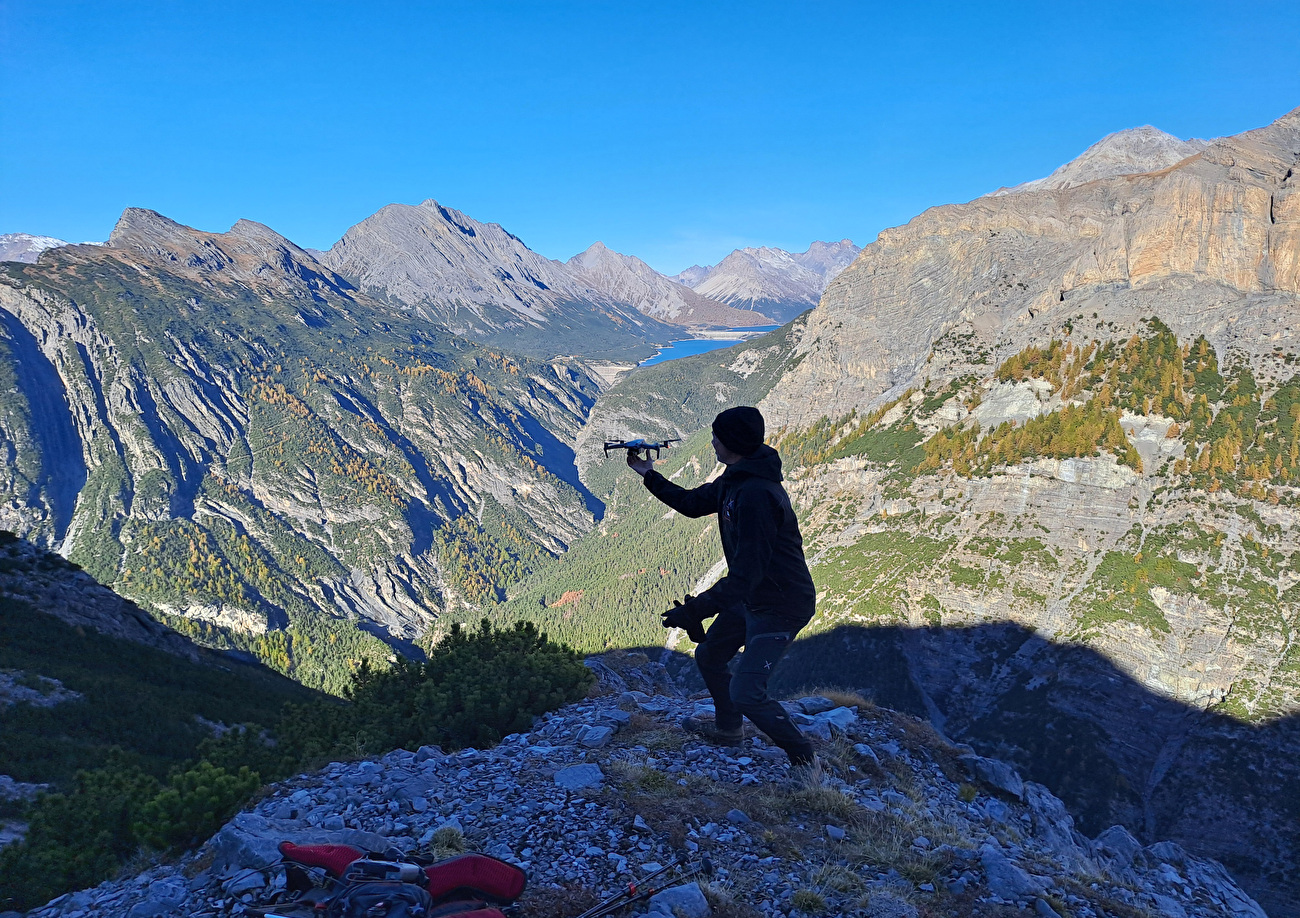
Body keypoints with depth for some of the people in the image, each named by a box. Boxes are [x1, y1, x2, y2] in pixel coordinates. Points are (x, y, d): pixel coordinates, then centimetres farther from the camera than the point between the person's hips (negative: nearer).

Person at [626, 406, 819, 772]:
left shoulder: (756, 494, -32)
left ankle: (805, 760, 8)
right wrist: (649, 475, 18)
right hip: (751, 596, 10)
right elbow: (692, 503, 20)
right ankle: (728, 729, 44)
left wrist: (694, 610, -33)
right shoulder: (734, 481, 1)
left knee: (746, 694, -13)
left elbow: (747, 573, -33)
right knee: (708, 657, 22)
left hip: (780, 606, -10)